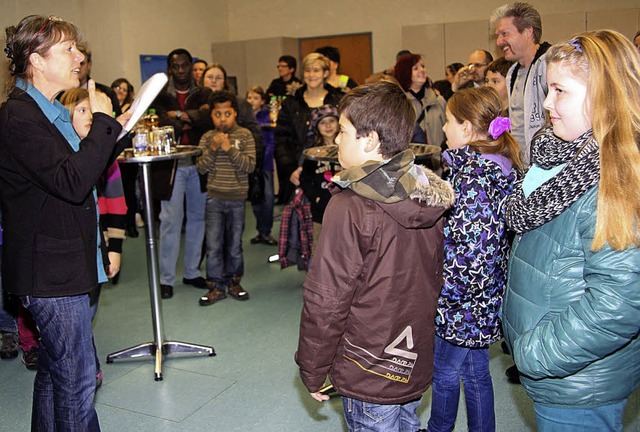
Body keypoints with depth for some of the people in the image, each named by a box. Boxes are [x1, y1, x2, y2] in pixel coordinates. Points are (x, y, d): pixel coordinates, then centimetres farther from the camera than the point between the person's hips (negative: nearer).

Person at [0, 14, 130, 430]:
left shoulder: (52, 112, 15)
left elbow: (81, 173, 16)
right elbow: (71, 183, -27)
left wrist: (112, 132, 7)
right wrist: (103, 123, -19)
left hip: (63, 266, 10)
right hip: (52, 270, -10)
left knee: (56, 371, 21)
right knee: (78, 379, -2)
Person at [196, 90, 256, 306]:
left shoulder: (245, 135, -2)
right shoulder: (207, 138, 3)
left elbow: (250, 165, -11)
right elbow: (201, 168, -3)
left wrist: (230, 149, -20)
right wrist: (212, 149, -17)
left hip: (237, 198, -1)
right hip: (214, 197, 1)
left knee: (234, 244, 10)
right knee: (213, 244, 2)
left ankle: (233, 281, 26)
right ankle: (216, 286, 13)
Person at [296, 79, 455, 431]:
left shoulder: (350, 207, -24)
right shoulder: (428, 196, -2)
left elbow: (326, 300, -21)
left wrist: (312, 370, -8)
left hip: (368, 374, -6)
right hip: (417, 366, 7)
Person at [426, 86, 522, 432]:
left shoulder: (472, 176, -25)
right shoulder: (500, 165, 4)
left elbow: (472, 252, -28)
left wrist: (439, 292, -18)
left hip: (461, 303, -9)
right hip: (484, 301, 9)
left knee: (444, 371, 13)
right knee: (475, 372, 22)